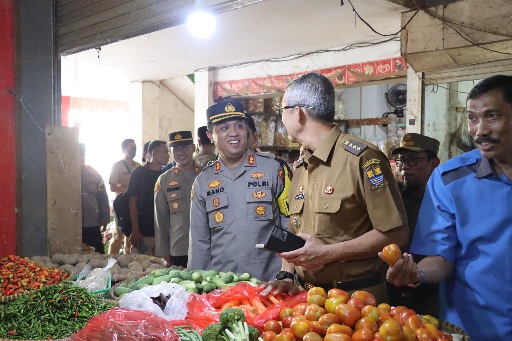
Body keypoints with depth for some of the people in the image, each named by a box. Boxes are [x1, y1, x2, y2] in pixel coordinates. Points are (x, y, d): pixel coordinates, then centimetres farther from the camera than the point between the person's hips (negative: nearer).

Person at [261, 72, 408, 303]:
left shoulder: (362, 158, -15)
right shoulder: (300, 168, 11)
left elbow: (395, 234, -18)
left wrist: (328, 253, -20)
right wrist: (286, 275, -2)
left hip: (356, 299, -6)